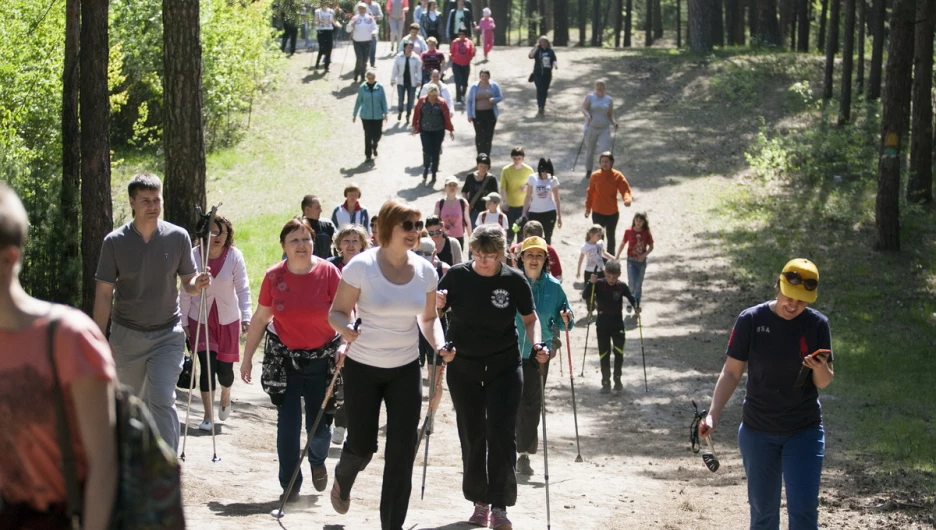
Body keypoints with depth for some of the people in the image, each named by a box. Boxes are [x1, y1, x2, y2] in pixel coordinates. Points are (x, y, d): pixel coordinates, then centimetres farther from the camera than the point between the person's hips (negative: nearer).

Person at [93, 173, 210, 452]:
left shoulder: (178, 237, -4)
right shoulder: (115, 242, -6)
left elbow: (188, 283, 4)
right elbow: (104, 295, -2)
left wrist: (198, 284, -20)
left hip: (168, 334, -1)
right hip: (127, 335, 1)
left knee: (162, 401, -14)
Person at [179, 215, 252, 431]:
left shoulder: (234, 256, -11)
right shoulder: (194, 256, -10)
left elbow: (243, 289, -12)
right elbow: (186, 292, -3)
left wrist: (246, 317, -23)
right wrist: (184, 321, -1)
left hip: (228, 320, 0)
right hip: (200, 319, 0)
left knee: (225, 368, 6)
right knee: (207, 365, -8)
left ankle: (225, 397, 41)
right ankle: (208, 417, 2)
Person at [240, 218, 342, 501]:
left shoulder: (328, 272, -11)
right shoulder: (274, 276, -5)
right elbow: (260, 319, 4)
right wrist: (247, 358, 6)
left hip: (322, 358, -1)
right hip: (284, 358, 1)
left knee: (319, 426, 6)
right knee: (288, 424, -2)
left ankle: (317, 461, 40)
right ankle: (290, 485, 12)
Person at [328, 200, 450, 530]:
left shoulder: (425, 271, -4)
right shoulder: (361, 266, -15)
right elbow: (337, 312, -10)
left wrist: (439, 345, -10)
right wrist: (345, 328, -32)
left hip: (406, 369, 3)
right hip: (363, 367, -3)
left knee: (402, 453, -2)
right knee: (362, 445, 4)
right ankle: (342, 481, 41)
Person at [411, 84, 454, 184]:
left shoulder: (441, 103, -5)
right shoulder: (422, 101, -3)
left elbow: (447, 117, -1)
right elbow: (416, 114, 4)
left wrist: (450, 130, 1)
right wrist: (415, 127, 7)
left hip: (438, 132, 0)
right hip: (425, 131, 0)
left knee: (435, 153, 3)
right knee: (427, 152, -9)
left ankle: (433, 175, 15)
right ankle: (425, 171, 16)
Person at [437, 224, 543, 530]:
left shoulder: (514, 281, -5)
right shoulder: (456, 277, -5)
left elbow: (530, 318, 6)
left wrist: (536, 345, -12)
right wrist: (437, 305, -21)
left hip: (504, 367, -1)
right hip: (463, 367, 1)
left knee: (501, 433, -10)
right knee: (472, 435, 6)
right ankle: (480, 502, 20)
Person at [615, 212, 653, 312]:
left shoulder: (647, 233, -6)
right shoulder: (629, 231, -8)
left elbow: (651, 247, 2)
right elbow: (622, 245, 2)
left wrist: (644, 255, -15)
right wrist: (616, 258, 3)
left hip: (642, 261, 1)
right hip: (631, 261, -1)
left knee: (639, 285, 10)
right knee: (632, 284, -11)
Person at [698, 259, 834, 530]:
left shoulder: (817, 324, -6)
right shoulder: (751, 320, -9)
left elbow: (823, 383, -1)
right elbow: (731, 373, -5)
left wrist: (821, 369, -25)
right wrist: (713, 415, -17)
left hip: (805, 431, 0)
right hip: (758, 432, 0)